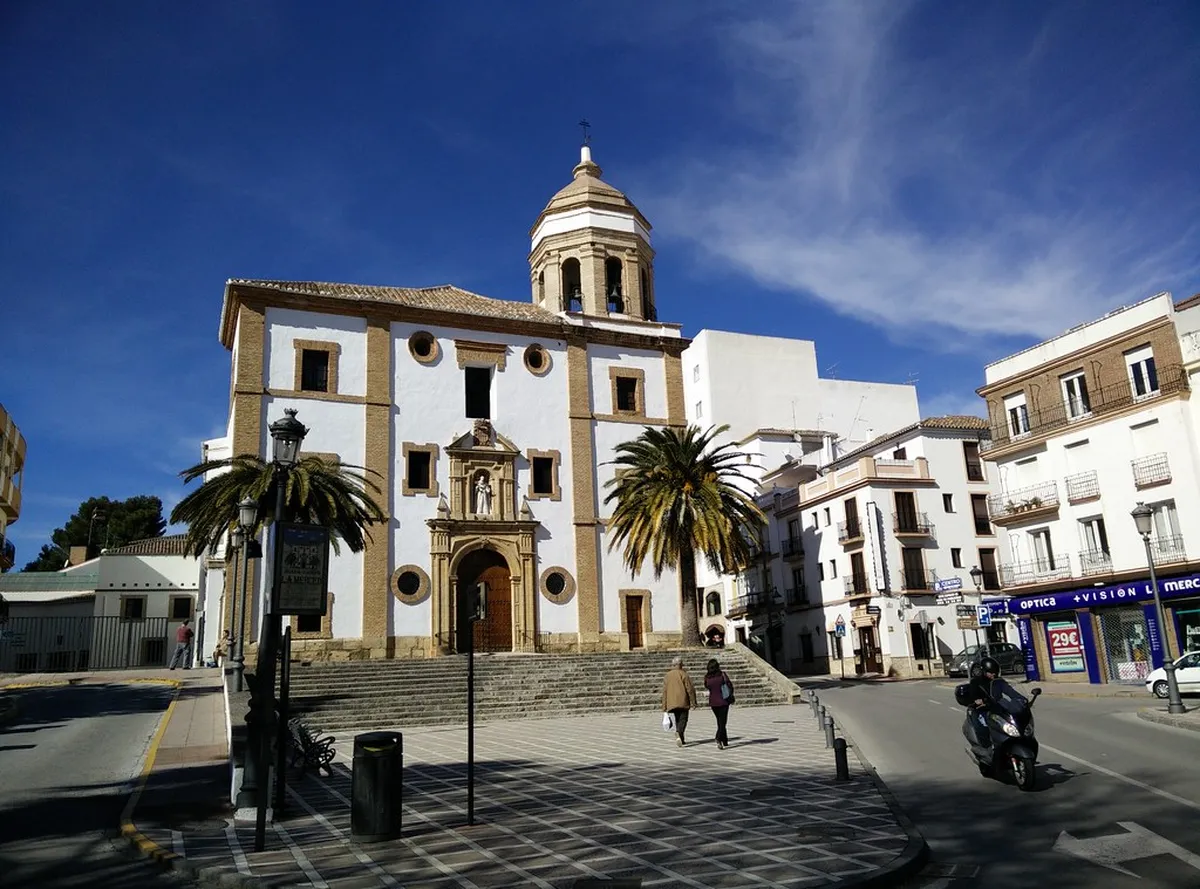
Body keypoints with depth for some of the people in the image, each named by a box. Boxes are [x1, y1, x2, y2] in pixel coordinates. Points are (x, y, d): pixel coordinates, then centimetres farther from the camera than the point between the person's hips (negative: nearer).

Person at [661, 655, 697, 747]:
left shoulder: (667, 676, 8)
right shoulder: (683, 674, -5)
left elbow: (664, 691, 8)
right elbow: (690, 689, -7)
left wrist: (664, 706, 11)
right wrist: (693, 702, 0)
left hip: (672, 703, 4)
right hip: (683, 702, -4)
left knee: (677, 721, 14)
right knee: (683, 719, -2)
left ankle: (681, 741, 11)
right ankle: (678, 733, -27)